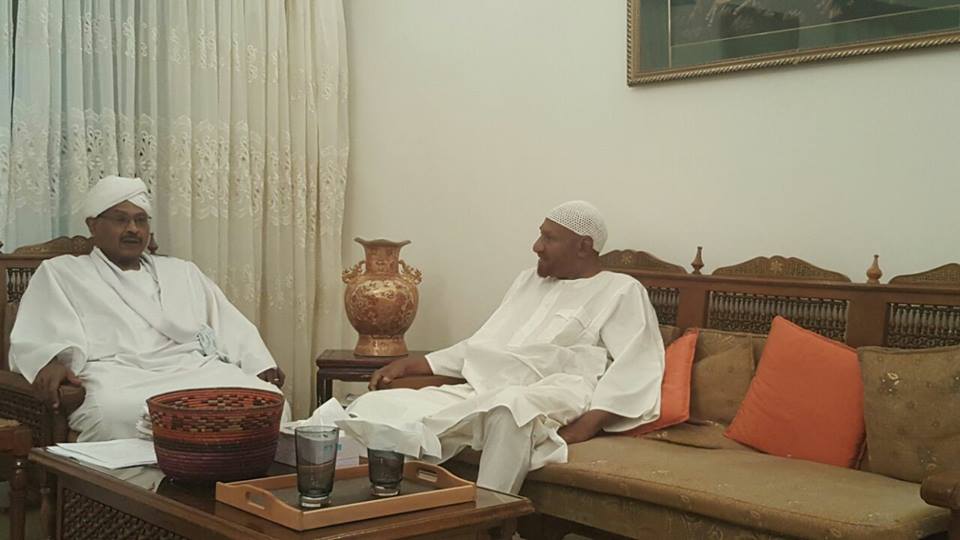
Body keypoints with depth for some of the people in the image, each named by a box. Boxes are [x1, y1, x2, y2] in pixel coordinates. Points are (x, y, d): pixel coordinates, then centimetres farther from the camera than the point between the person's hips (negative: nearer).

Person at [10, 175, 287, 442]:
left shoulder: (182, 271, 32)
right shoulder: (59, 273, 21)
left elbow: (230, 325, 24)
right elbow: (33, 339, 6)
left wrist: (260, 364, 4)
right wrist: (52, 362, -18)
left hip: (198, 369, 4)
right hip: (118, 375, -3)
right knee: (117, 413, -41)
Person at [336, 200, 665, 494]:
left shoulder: (621, 291, 7)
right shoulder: (529, 281, 28)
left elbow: (636, 367, -7)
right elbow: (481, 346, 28)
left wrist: (588, 424, -22)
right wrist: (409, 365, 18)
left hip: (552, 402, -6)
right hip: (483, 393, 7)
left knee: (511, 406, -43)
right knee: (372, 407, -13)